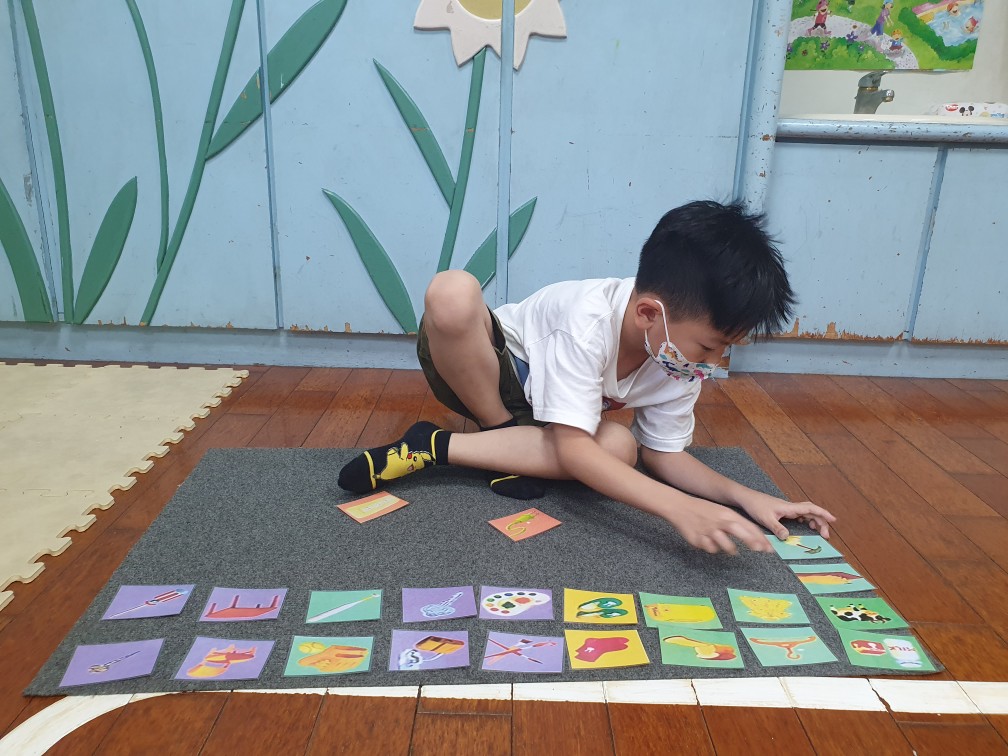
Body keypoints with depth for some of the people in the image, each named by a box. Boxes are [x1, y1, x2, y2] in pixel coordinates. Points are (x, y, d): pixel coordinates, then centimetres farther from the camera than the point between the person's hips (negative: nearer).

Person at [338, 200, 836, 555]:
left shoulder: (682, 364, -13)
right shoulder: (590, 318, -35)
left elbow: (663, 452, -3)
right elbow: (573, 450, -37)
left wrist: (747, 497, -17)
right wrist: (680, 507, -47)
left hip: (544, 409, 6)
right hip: (480, 371, -6)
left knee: (620, 446, -28)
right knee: (453, 291, -38)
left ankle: (433, 448, -18)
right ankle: (509, 439, -15)